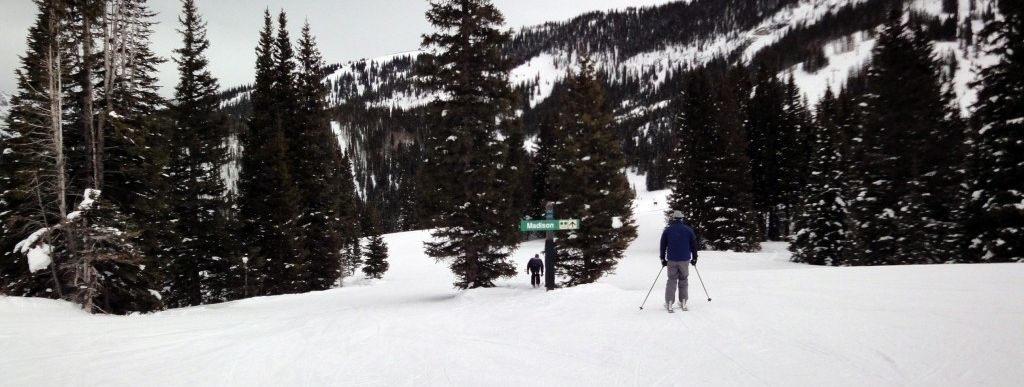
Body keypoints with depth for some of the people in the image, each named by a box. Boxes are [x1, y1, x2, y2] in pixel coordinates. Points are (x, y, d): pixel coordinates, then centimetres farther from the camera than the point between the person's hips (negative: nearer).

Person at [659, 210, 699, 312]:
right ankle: (683, 302, 14)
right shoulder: (688, 230, 2)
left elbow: (663, 246, 4)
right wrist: (694, 258, 15)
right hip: (685, 260, 0)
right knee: (683, 280, 13)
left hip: (671, 260, 0)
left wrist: (663, 259, 12)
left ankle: (669, 303, 0)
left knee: (672, 280, 6)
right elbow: (694, 245, 6)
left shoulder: (667, 230, 1)